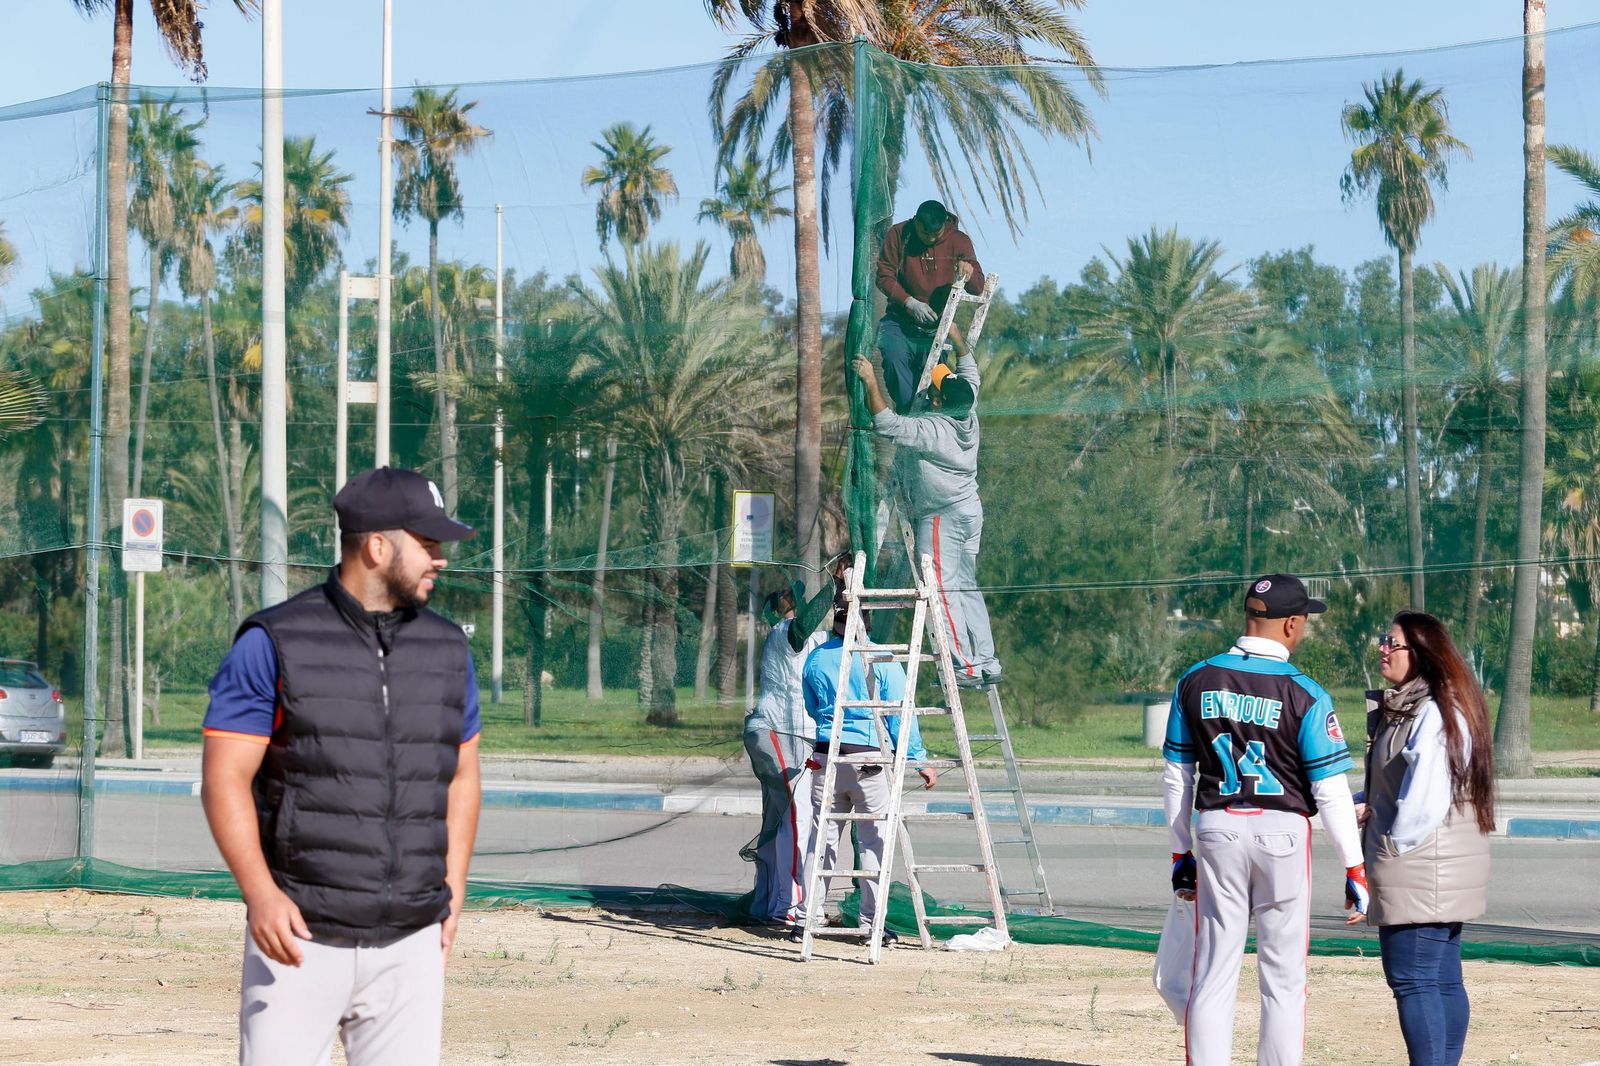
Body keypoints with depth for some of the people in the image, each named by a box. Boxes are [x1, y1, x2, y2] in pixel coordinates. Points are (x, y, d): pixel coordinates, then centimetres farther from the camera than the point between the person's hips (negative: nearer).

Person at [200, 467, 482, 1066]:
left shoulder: (447, 649, 10)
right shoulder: (273, 643, -5)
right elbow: (225, 777, -9)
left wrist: (452, 894, 11)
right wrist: (260, 894, -21)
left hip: (410, 947, 4)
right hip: (301, 940, -4)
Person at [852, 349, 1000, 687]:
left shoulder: (929, 429, -23)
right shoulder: (968, 414, -1)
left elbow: (886, 423, -27)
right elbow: (969, 369, 16)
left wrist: (871, 381, -20)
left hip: (941, 517, -9)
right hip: (971, 510, 9)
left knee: (945, 592, -7)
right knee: (967, 588, 14)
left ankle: (965, 667, -11)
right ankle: (987, 662, 12)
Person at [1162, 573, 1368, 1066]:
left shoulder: (1195, 682, 3)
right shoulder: (1304, 695, -10)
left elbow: (1177, 776, 8)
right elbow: (1330, 789, -10)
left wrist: (1180, 853, 16)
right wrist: (1354, 868, -3)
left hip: (1216, 831, 3)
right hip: (1282, 832, -3)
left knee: (1212, 976, 6)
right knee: (1283, 979, 5)